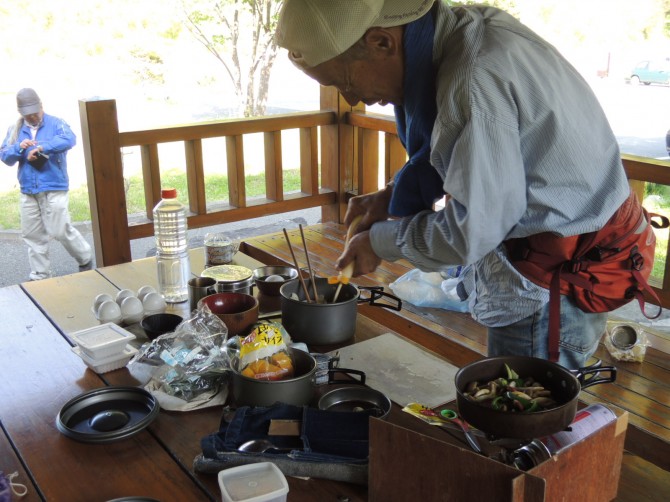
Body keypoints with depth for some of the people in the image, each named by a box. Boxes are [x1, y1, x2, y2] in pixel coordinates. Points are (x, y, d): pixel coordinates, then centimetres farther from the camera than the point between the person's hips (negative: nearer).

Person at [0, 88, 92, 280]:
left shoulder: (56, 123, -3)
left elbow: (69, 139, -24)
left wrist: (41, 147, -32)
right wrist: (19, 147, -16)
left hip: (54, 188, -5)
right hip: (28, 191, 5)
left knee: (60, 230, -5)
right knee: (32, 235, 9)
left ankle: (85, 259, 20)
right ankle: (39, 275, 21)